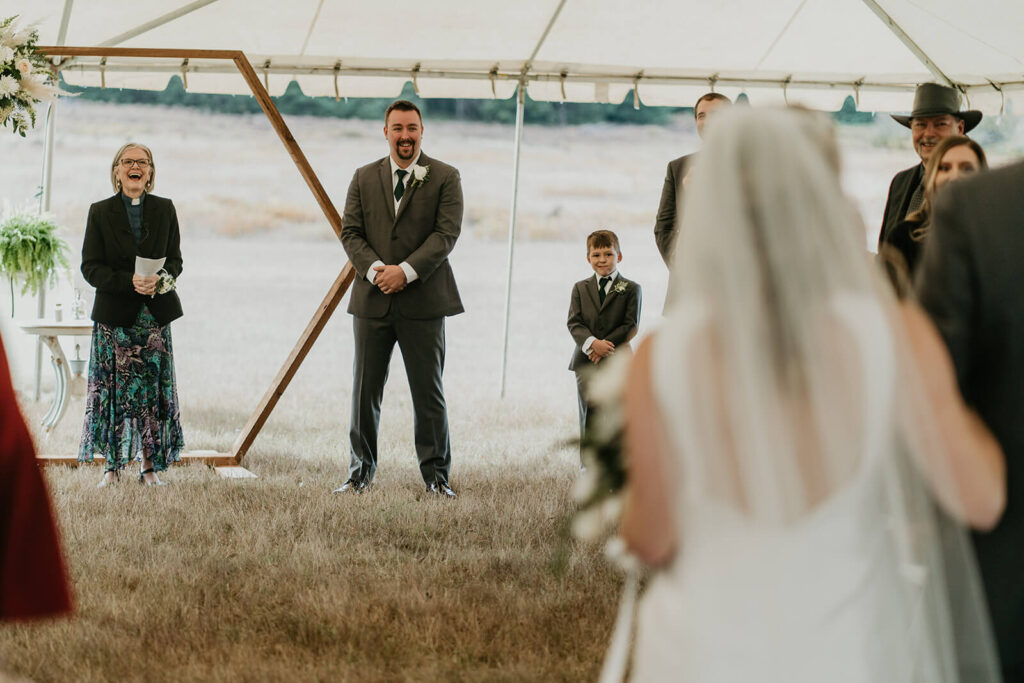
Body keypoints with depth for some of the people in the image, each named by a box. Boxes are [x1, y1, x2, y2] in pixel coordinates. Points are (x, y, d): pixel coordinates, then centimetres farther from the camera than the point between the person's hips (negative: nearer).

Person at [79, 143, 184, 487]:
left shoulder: (164, 209, 8)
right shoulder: (100, 212, 2)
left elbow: (175, 260, 9)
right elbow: (90, 267, -3)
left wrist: (161, 278, -14)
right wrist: (129, 282, -18)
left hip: (155, 314, 2)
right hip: (114, 314, -2)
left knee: (154, 390, 1)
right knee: (113, 391, -3)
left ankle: (149, 466, 9)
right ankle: (112, 465, 6)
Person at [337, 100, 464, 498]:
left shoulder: (445, 178, 2)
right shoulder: (364, 179, 11)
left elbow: (446, 233, -7)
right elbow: (350, 233, 5)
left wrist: (405, 271, -17)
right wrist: (375, 270, -13)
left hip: (423, 301, -2)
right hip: (373, 300, 3)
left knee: (428, 392, 1)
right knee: (365, 391, 6)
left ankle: (436, 476, 9)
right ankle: (361, 473, 15)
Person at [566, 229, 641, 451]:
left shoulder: (631, 289, 3)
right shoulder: (580, 289, 12)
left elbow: (630, 326, -5)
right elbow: (574, 323, 1)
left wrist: (604, 345, -16)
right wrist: (592, 343, -18)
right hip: (586, 362, 2)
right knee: (588, 416, 2)